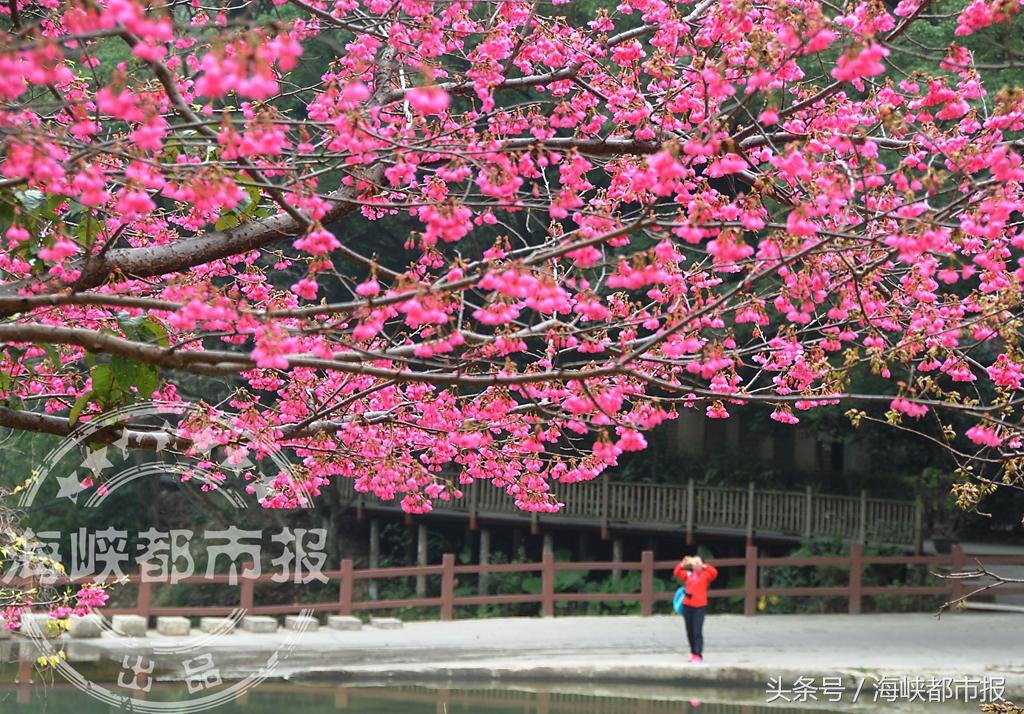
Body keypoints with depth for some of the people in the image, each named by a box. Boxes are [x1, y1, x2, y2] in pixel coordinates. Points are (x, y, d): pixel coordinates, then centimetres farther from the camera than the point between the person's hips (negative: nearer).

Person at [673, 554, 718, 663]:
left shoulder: (705, 575, 2)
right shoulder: (688, 574, 10)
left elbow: (714, 573, -16)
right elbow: (676, 573, -2)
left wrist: (703, 566, -21)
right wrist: (683, 564, -14)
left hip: (700, 606, -4)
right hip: (687, 605, 4)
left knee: (697, 632, -12)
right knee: (690, 631, 12)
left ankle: (698, 655, -13)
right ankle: (693, 653, 26)